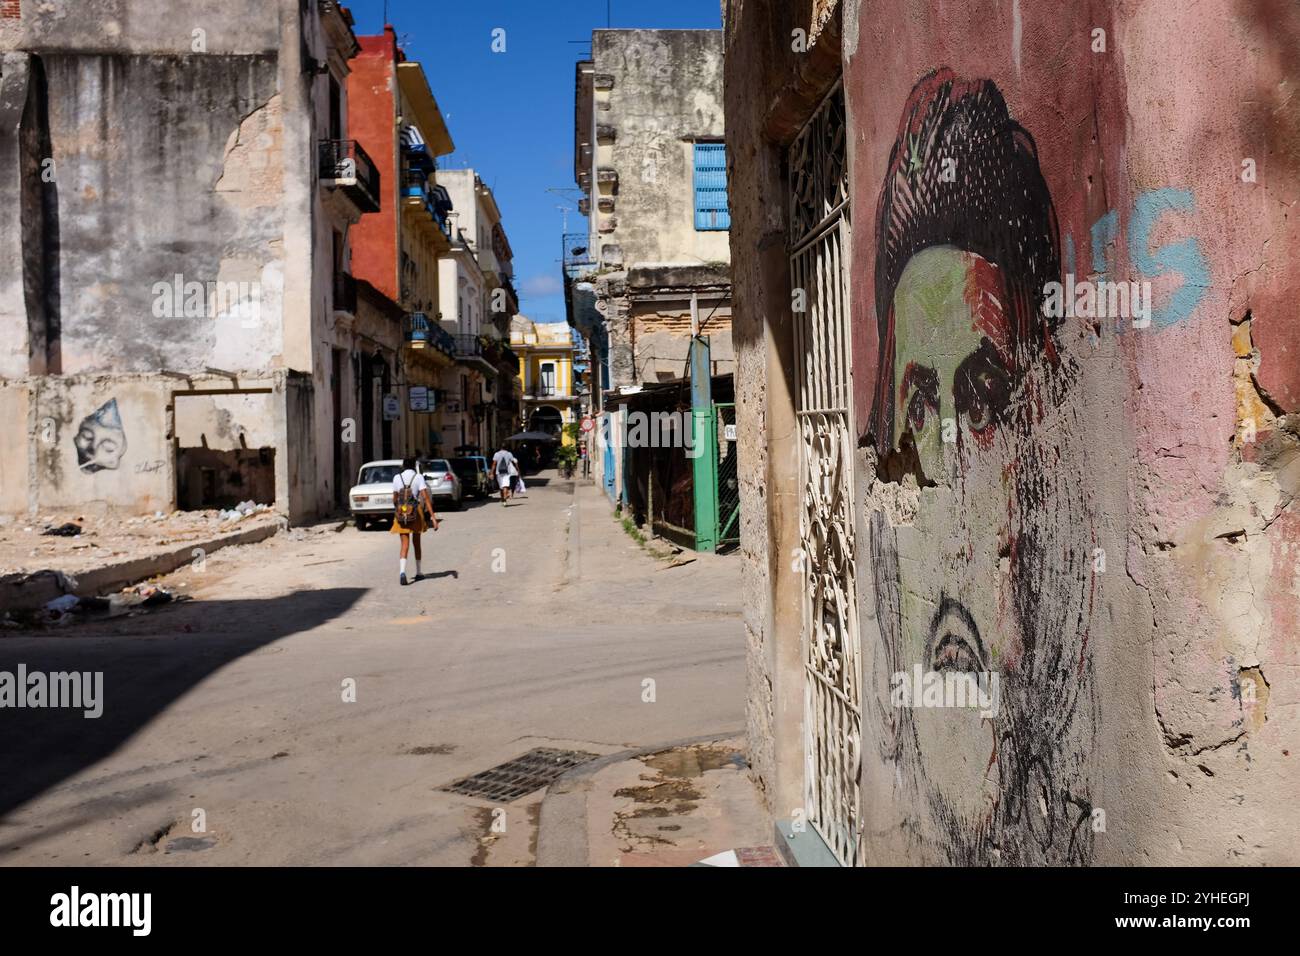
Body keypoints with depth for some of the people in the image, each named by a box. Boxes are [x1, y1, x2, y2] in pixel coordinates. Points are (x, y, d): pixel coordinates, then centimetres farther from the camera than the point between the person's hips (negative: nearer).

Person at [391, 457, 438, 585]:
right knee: (416, 542, 17)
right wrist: (433, 517, -16)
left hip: (401, 513, 1)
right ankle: (418, 572, 26)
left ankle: (402, 571, -24)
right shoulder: (418, 477, -5)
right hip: (416, 512, -1)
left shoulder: (397, 478, 2)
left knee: (405, 544, -2)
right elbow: (426, 498, -13)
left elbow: (395, 499, 9)